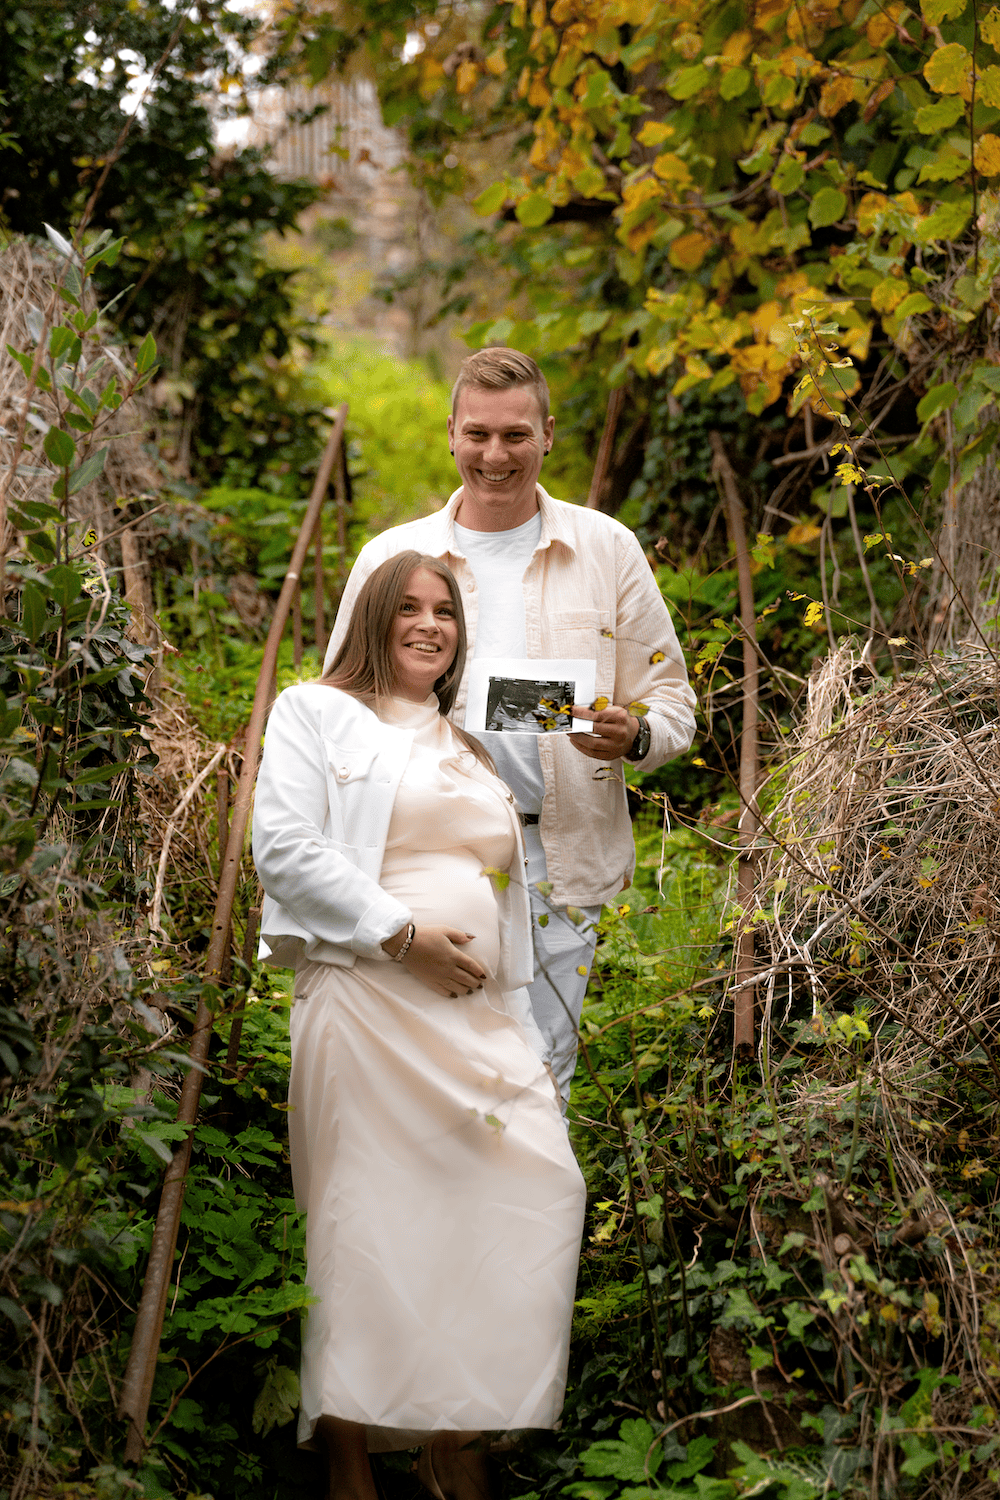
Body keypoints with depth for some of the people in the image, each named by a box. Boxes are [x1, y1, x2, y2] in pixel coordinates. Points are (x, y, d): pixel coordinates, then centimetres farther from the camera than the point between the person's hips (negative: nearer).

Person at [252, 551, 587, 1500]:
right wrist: (403, 932, -12)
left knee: (539, 1188, -8)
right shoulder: (317, 713, 8)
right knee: (366, 1217, -9)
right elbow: (285, 848, -6)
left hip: (478, 1012, 6)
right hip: (367, 997, -6)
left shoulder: (471, 749, 28)